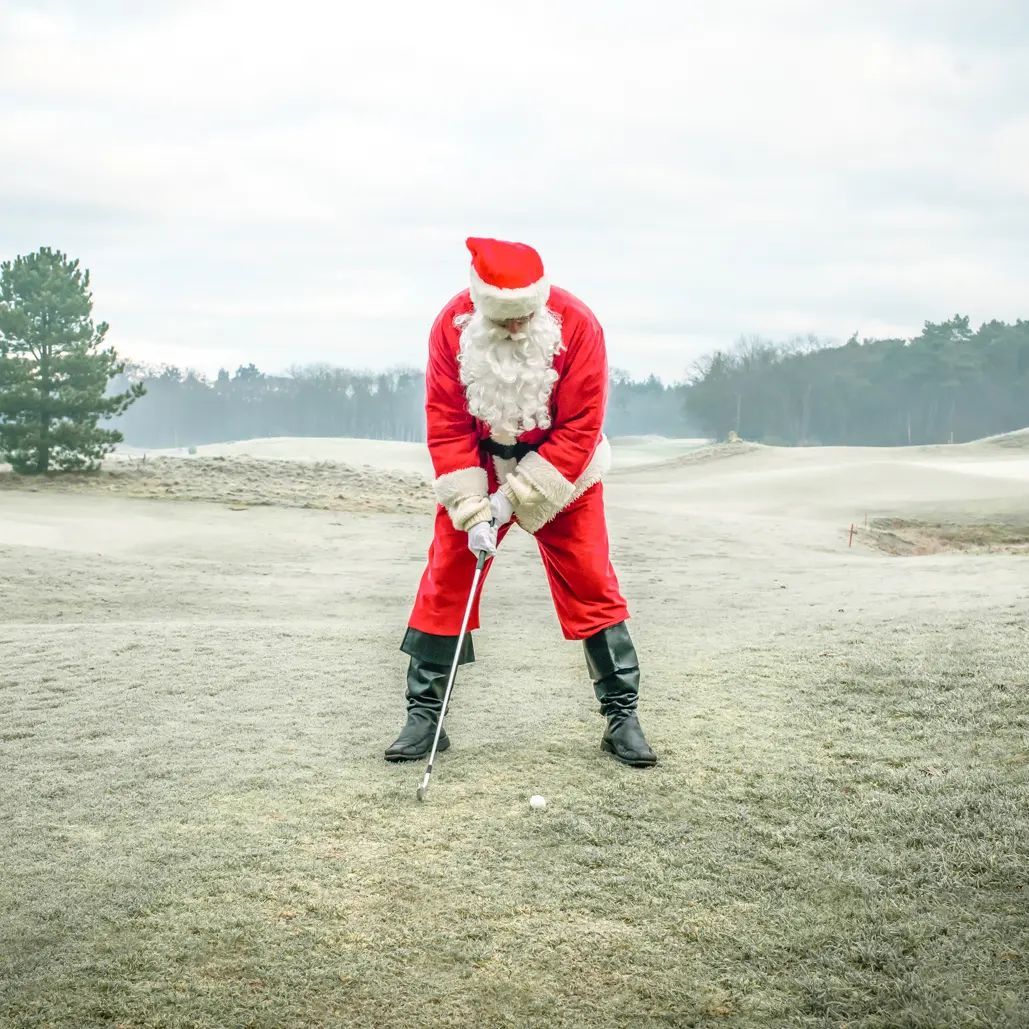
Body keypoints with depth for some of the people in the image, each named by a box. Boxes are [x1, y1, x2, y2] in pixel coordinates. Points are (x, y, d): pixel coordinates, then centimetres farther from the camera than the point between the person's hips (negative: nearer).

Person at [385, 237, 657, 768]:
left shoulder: (577, 325, -25)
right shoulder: (453, 326, -20)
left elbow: (579, 428, -22)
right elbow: (445, 425, -16)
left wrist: (513, 499, -24)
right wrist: (473, 510, -23)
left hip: (560, 471, -1)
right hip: (478, 470, 1)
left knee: (591, 585, -4)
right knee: (444, 584, -2)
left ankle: (622, 715, 7)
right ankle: (424, 715, 8)